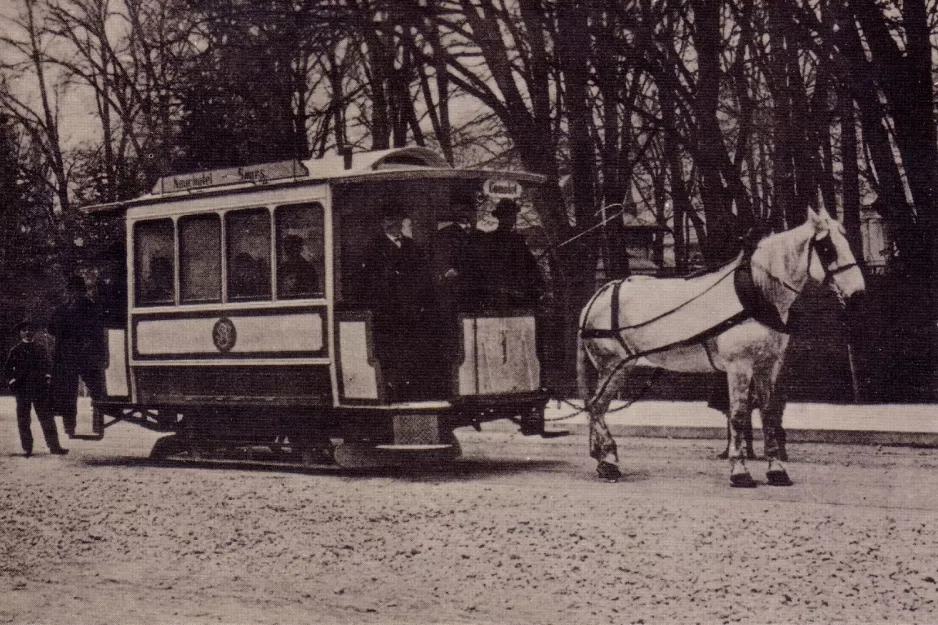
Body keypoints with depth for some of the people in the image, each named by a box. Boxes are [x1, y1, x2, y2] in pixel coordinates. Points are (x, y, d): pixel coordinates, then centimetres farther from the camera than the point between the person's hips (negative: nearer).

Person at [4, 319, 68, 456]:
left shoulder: (40, 349, 10)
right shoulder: (15, 351, 5)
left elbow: (47, 365, 18)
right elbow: (7, 369, 9)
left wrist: (47, 377, 2)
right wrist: (11, 381, -3)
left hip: (40, 388, 1)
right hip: (22, 390, -1)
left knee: (47, 418, -1)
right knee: (23, 420, 1)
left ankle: (54, 446, -1)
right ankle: (27, 448, 7)